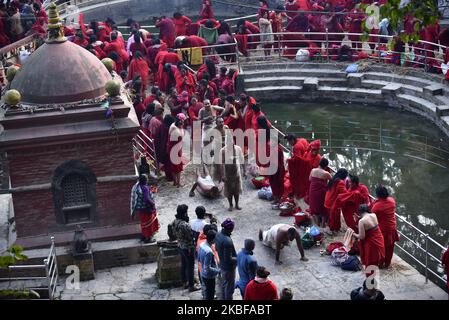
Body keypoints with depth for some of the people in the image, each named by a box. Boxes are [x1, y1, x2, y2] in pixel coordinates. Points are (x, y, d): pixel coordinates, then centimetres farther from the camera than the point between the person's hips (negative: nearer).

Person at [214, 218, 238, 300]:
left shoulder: (218, 235, -8)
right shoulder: (227, 241, -35)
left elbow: (217, 248, 9)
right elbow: (228, 259, -29)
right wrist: (238, 259, -16)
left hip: (222, 265, 9)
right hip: (229, 267, -9)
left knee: (224, 284, 26)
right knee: (229, 287, 10)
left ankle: (224, 298, 44)